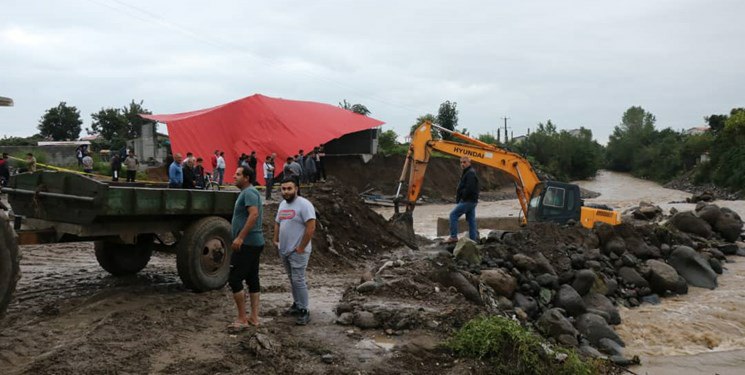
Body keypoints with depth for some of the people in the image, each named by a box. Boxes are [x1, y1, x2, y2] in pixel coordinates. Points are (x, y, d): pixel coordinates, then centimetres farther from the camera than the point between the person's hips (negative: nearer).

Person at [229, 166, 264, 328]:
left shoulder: (249, 193, -14)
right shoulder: (247, 192, 19)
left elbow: (254, 214, -26)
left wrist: (240, 237, -29)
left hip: (246, 243, -11)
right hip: (255, 242, 11)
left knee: (234, 279, -7)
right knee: (252, 279, 11)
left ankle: (242, 319, -3)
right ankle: (254, 317, 15)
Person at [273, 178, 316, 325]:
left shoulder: (304, 204, -14)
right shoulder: (282, 204, 12)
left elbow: (311, 228, -20)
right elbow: (277, 223, 23)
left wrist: (301, 247, -18)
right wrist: (276, 240, 12)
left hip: (297, 252, -8)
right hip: (284, 250, 8)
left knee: (298, 280, -8)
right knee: (292, 279, 15)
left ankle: (304, 311, -2)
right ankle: (297, 304, 26)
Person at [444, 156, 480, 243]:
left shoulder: (470, 173, -15)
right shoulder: (466, 172, 19)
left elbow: (469, 189, -24)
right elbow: (462, 187, 25)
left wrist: (461, 197, -14)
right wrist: (458, 196, 11)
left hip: (468, 201, -10)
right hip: (471, 201, 10)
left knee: (453, 215, -9)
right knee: (471, 220, 10)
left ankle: (453, 237, -8)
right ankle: (473, 239, 13)